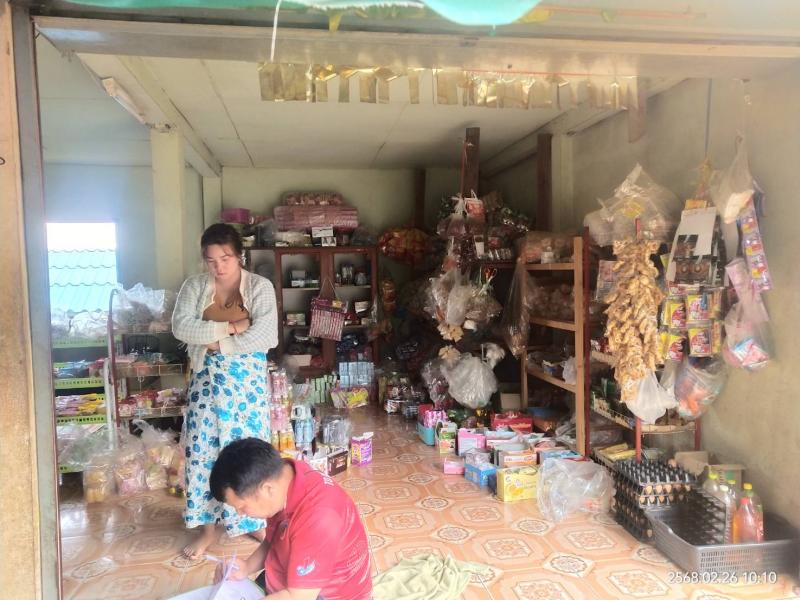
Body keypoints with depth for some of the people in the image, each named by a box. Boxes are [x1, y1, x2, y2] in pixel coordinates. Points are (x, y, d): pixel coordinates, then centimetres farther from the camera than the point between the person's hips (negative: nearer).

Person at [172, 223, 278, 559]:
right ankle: (208, 526, 25)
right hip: (207, 380, 2)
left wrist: (217, 342, -14)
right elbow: (181, 327, -14)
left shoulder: (260, 287, -7)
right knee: (204, 449, 7)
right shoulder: (194, 286, 0)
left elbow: (265, 336, -19)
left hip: (247, 381, -2)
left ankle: (254, 521, 27)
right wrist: (231, 327, -20)